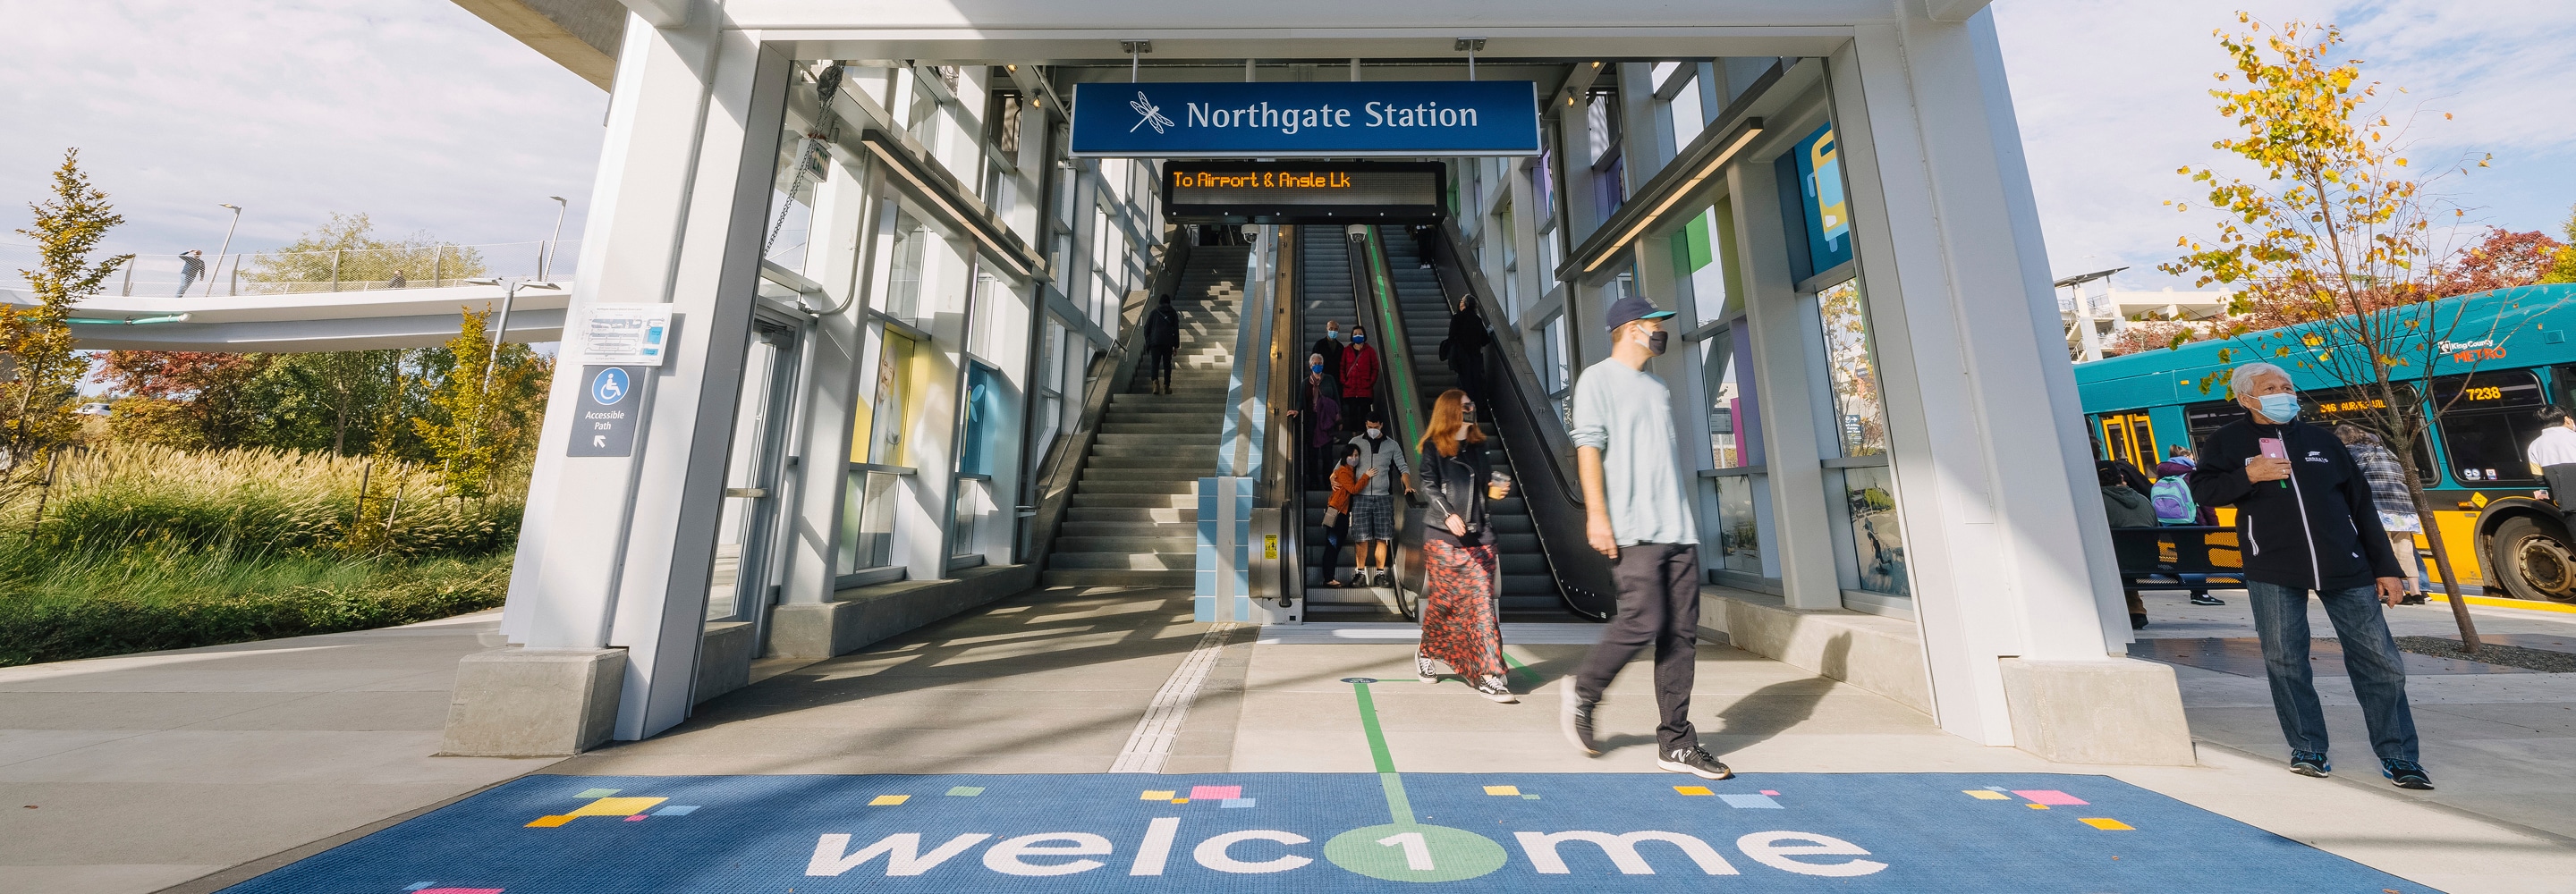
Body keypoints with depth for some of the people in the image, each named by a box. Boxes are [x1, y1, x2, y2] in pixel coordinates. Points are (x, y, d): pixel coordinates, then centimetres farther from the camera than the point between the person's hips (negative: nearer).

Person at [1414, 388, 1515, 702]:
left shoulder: (1478, 447, 18)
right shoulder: (1433, 447, 3)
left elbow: (1484, 486, 22)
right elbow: (1428, 486, -7)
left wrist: (1494, 491, 0)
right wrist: (1448, 514, -20)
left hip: (1479, 536, 4)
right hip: (1442, 536, -4)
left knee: (1483, 602, -3)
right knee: (1444, 599, 1)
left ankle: (1489, 677, -2)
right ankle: (1425, 652, 28)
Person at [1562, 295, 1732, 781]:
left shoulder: (1659, 388, 24)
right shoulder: (1599, 378, 2)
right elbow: (1588, 447, -8)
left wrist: (1684, 517, 20)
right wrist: (1597, 513, -17)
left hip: (1679, 530, 8)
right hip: (1632, 530, -7)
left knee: (1682, 632, 4)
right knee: (1643, 621, -15)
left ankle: (1676, 742, 12)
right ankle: (1584, 691, 9)